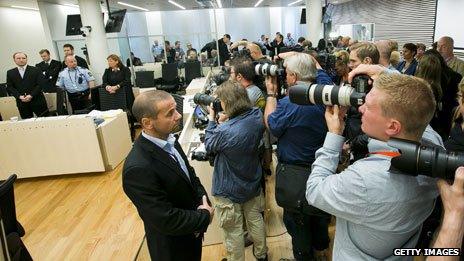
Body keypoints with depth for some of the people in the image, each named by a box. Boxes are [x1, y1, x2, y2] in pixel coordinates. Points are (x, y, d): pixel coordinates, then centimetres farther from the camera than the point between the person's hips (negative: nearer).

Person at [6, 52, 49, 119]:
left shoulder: (36, 70, 4)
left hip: (37, 101, -2)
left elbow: (40, 84, -4)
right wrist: (19, 96, -10)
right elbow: (9, 87, 7)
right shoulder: (10, 73, 11)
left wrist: (31, 95, -13)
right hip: (21, 102, 2)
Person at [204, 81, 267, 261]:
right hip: (253, 184, 7)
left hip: (229, 191, -6)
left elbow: (209, 145, -11)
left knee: (233, 232, 16)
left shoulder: (225, 131, -34)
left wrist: (212, 120, -1)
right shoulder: (257, 116, -14)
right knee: (256, 220, 27)